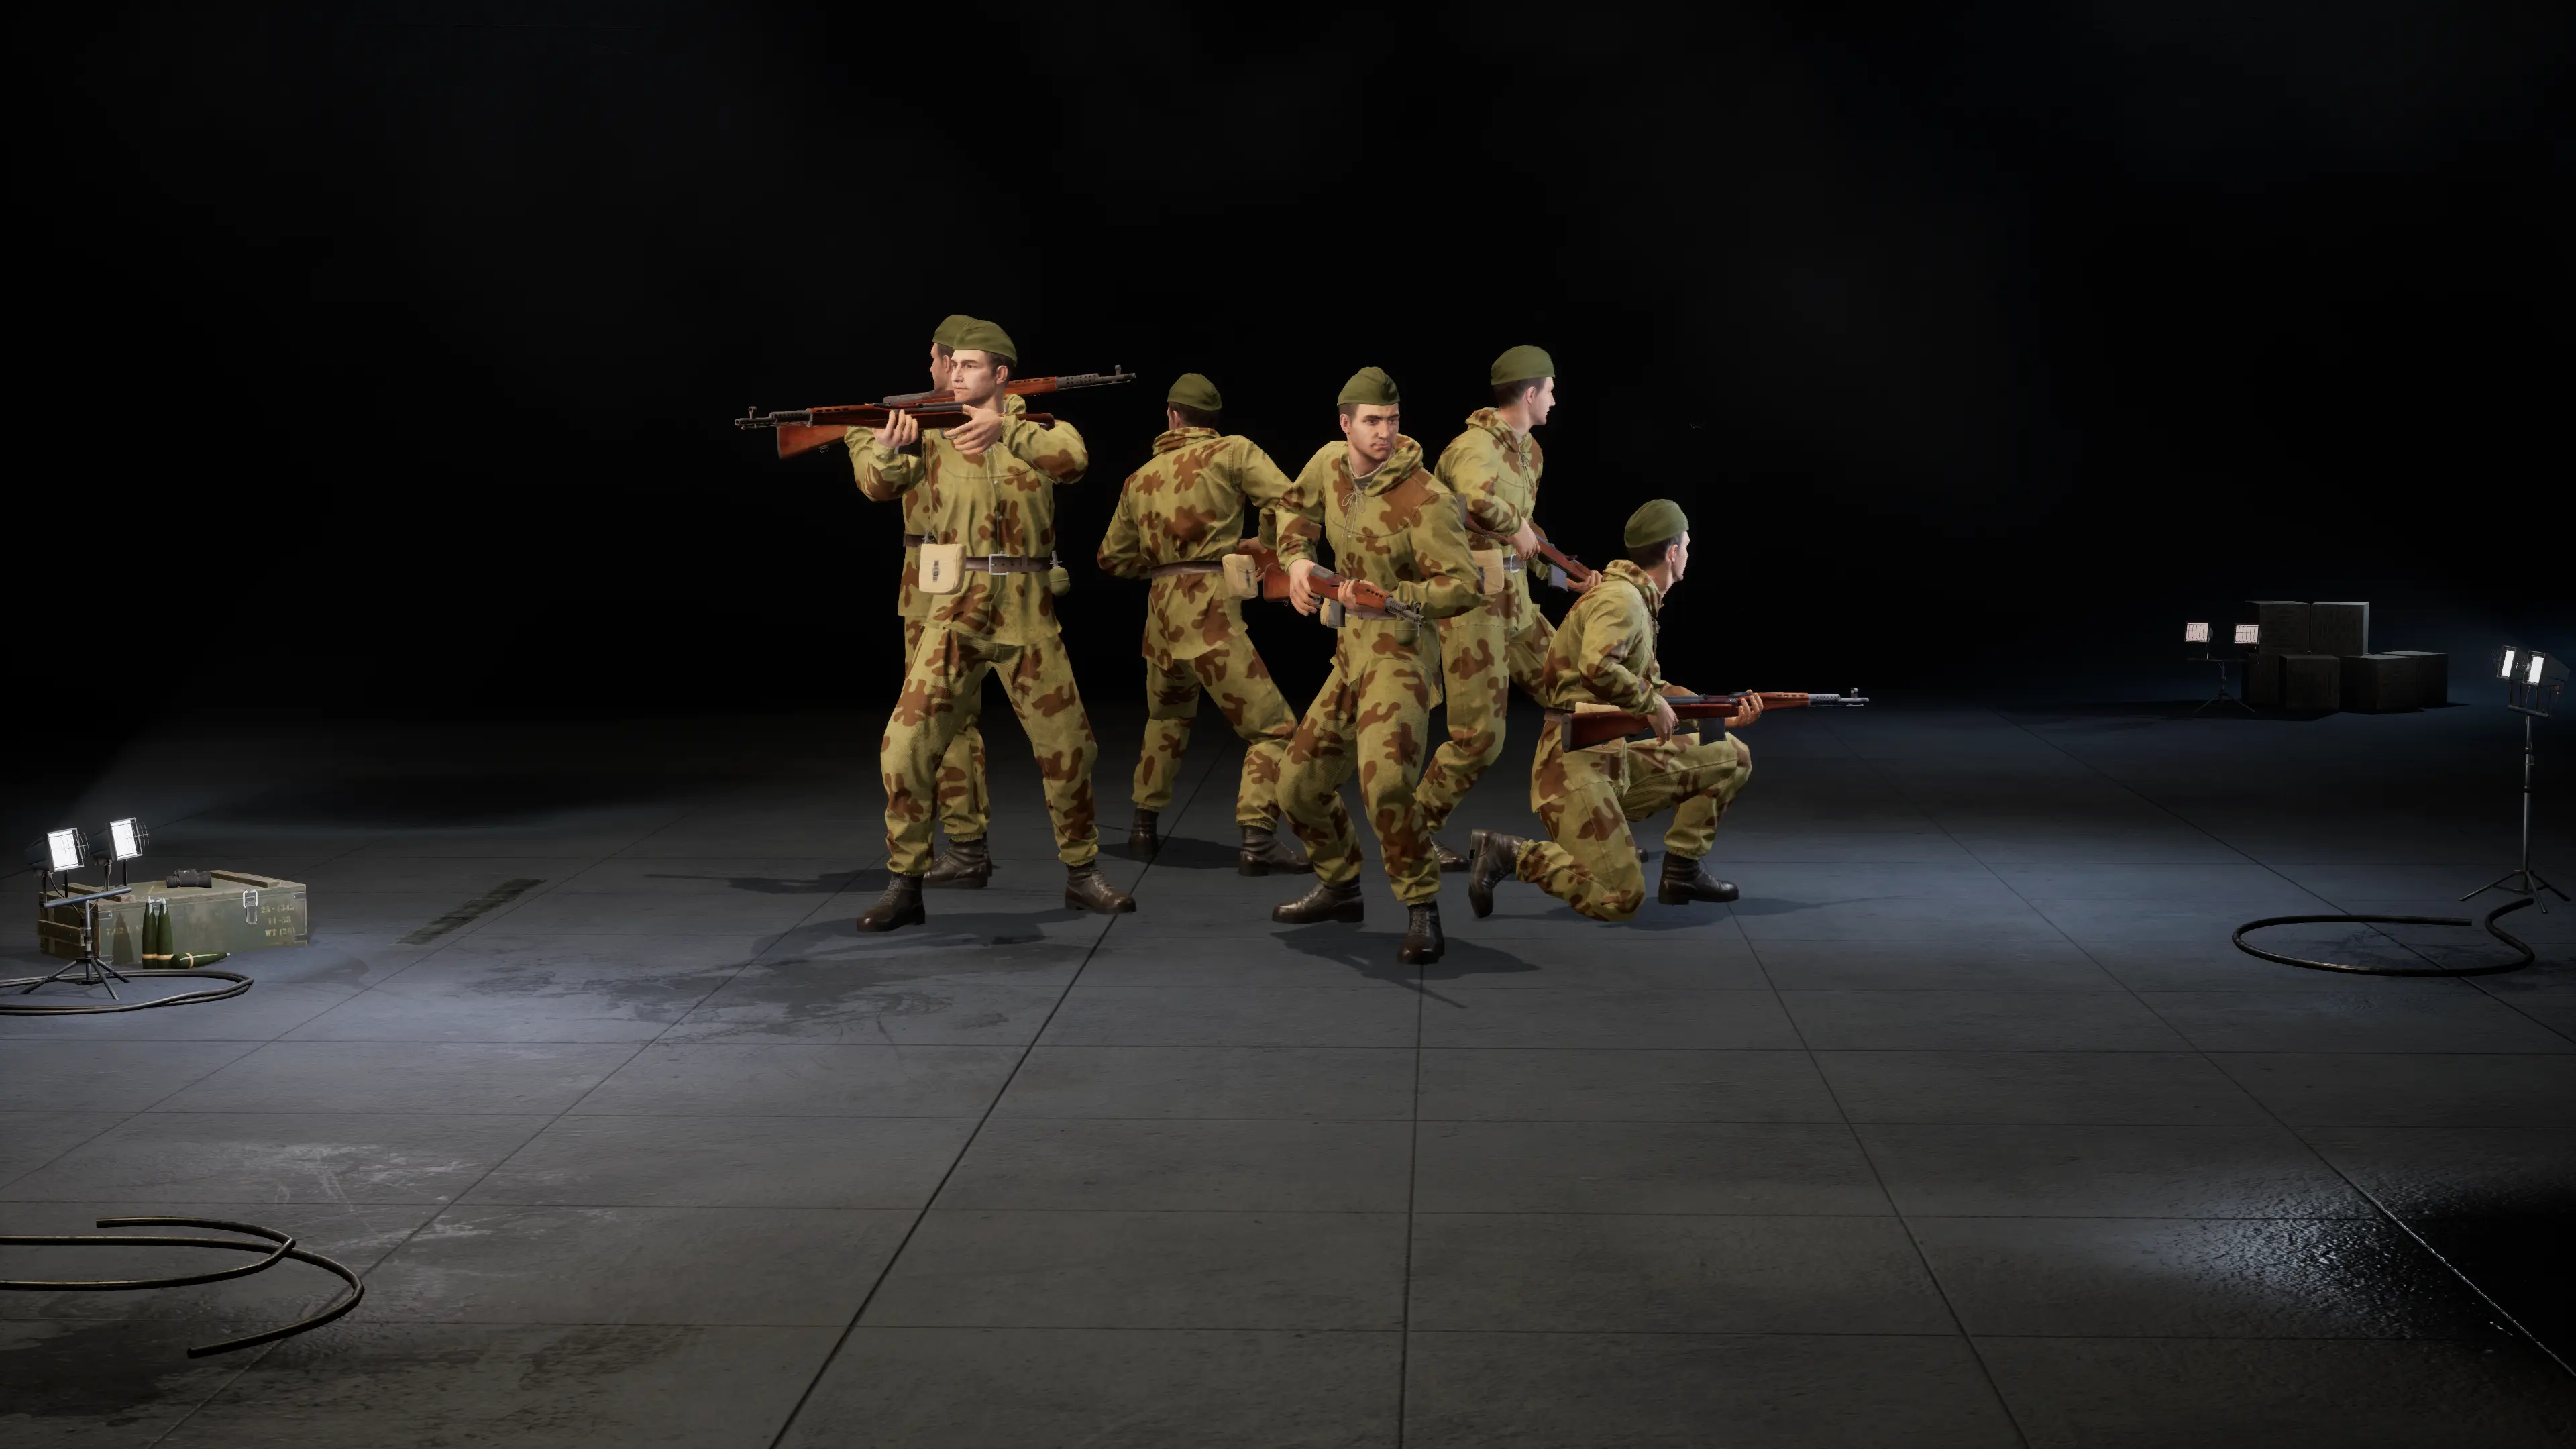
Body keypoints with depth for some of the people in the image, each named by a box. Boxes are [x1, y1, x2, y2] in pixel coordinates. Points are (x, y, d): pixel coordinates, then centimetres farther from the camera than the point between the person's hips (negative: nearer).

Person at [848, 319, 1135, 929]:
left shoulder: (1036, 428, 5)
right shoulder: (934, 431, 5)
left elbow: (1073, 459, -18)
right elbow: (879, 484, -11)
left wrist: (1005, 429, -31)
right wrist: (886, 448, -33)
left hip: (1027, 615, 0)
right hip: (954, 613, 0)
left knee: (1069, 746, 6)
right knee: (907, 744, -9)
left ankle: (1082, 874, 24)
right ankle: (904, 885, 2)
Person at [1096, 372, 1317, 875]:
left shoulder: (1140, 478, 17)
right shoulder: (1233, 453, 2)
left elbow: (1114, 556, 23)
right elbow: (1292, 502, -11)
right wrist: (1295, 564, -14)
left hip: (1161, 609, 6)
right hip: (1209, 608, -6)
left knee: (1167, 717, 29)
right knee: (1271, 724, -5)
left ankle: (1145, 824, 32)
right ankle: (1257, 840, -18)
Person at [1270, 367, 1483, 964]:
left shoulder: (1424, 499, -19)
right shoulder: (1330, 462, 2)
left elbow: (1464, 587, -19)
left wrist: (1387, 598, -26)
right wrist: (1297, 561, 6)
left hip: (1400, 657, -8)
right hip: (1350, 655, 8)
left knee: (1384, 784, -29)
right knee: (1299, 786, 15)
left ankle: (1423, 912, -15)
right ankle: (1340, 887, 38)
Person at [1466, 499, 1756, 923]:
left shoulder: (1639, 601, 17)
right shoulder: (1621, 598, -14)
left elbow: (1652, 686, 24)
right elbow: (1597, 668, -32)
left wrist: (1727, 716, 19)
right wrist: (1652, 702, -18)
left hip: (1614, 762, 10)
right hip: (1576, 766, -10)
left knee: (1731, 758, 13)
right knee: (1619, 900, -15)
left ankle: (1681, 872, 16)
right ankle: (1511, 855, -4)